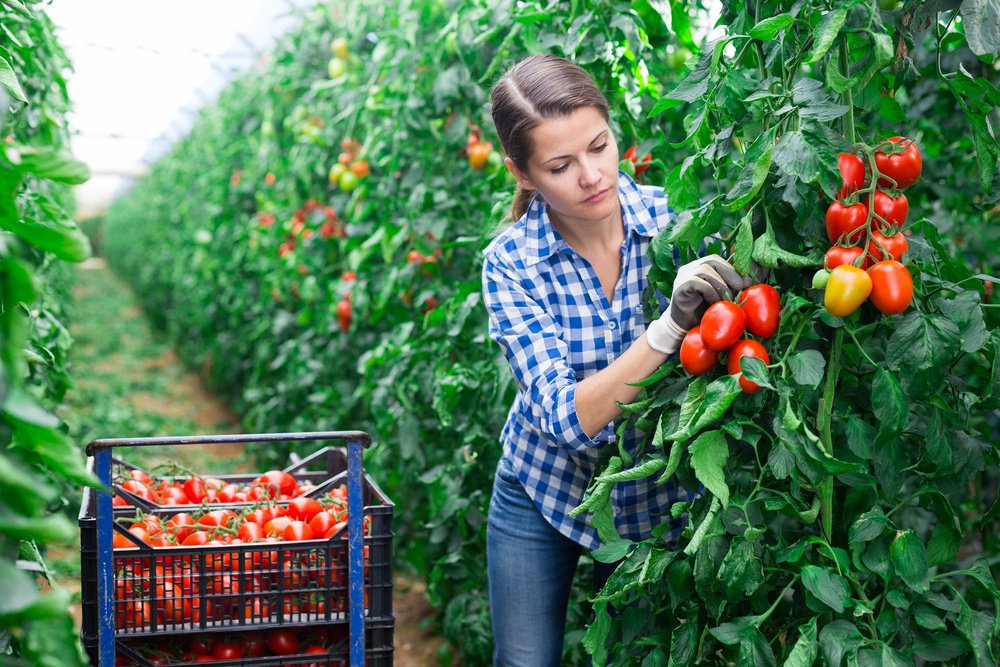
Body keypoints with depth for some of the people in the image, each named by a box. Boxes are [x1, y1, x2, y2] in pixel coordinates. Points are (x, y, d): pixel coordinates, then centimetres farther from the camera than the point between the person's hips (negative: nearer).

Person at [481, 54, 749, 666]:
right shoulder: (510, 263, -22)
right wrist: (669, 327, -43)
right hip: (544, 493, -1)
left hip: (658, 497, 1)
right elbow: (566, 417, -31)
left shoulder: (673, 217, -18)